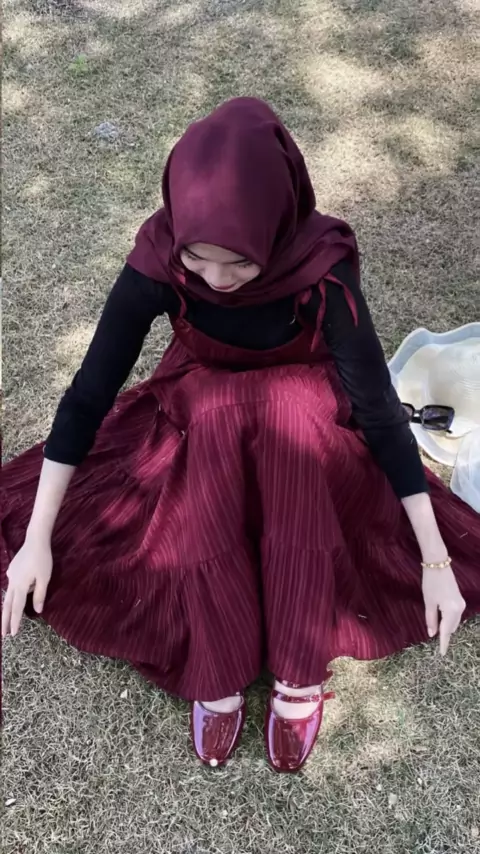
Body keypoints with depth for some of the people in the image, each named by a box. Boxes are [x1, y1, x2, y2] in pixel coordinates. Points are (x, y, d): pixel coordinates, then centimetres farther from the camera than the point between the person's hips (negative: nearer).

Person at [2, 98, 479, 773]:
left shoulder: (320, 264, -29)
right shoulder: (158, 260, -26)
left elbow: (378, 402, -27)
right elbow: (90, 389, -23)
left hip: (303, 403, 0)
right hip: (198, 404, 1)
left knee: (298, 410, -36)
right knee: (216, 414, -35)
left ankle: (299, 675, -29)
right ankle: (219, 674, -26)